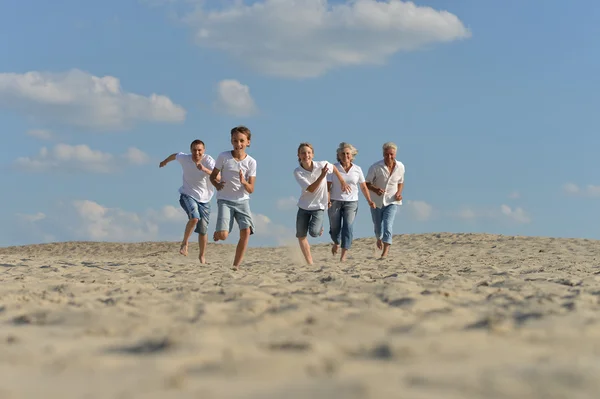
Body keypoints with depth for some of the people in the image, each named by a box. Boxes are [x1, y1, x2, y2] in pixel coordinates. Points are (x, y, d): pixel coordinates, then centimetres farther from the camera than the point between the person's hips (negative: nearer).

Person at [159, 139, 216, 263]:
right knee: (194, 218, -29)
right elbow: (175, 155, 15)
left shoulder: (208, 160, -18)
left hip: (204, 199, 0)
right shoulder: (184, 158, -10)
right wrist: (165, 161, 35)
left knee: (203, 231, 5)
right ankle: (184, 243, -9)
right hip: (187, 195, 0)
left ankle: (202, 255, 28)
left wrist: (205, 169, -49)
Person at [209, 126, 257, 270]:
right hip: (225, 200, -2)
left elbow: (251, 189, -2)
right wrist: (217, 184, -18)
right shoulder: (223, 157, -6)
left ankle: (236, 265, -2)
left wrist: (244, 182, -24)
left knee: (246, 232, -16)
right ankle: (217, 232, 21)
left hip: (242, 201, 2)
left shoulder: (251, 162, -3)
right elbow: (213, 176, 4)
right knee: (223, 236, -19)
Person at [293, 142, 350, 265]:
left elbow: (334, 168, 8)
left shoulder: (322, 165, -16)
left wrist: (343, 182, 13)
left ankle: (319, 226, 19)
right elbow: (310, 189, -24)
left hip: (319, 206, -2)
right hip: (304, 206, 2)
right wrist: (322, 176, -34)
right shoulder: (297, 172, -16)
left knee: (314, 232, -19)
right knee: (301, 235, 2)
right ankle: (309, 262, 16)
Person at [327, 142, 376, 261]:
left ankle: (343, 256, -17)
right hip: (335, 202, 0)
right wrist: (327, 199, -24)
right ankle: (336, 243, 43)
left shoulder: (357, 170, 2)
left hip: (351, 202, 0)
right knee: (335, 228, 8)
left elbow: (363, 187, 9)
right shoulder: (333, 168, -3)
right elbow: (328, 186, -8)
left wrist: (369, 201, -2)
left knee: (348, 227, -15)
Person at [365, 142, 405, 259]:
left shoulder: (400, 167, -5)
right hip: (377, 201, 0)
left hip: (392, 202, 0)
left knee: (388, 226, -18)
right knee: (378, 227, 15)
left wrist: (399, 193, -7)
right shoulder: (375, 167, -16)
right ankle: (379, 239, 52)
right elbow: (367, 183, -8)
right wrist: (376, 190, -28)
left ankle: (385, 253, -21)